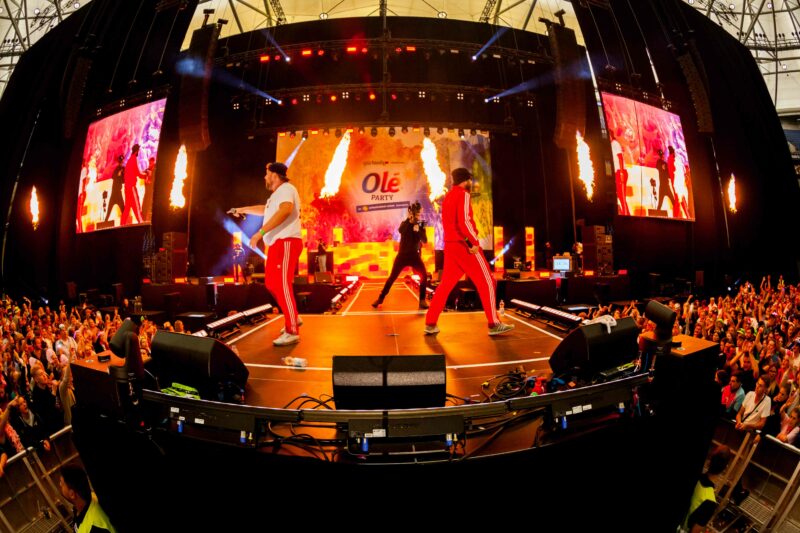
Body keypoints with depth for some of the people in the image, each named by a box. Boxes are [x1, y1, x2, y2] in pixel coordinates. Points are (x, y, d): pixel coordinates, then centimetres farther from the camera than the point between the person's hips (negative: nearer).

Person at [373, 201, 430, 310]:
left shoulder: (421, 225, 4)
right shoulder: (404, 224, 3)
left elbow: (425, 240, -8)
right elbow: (401, 231, -20)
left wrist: (418, 230, -24)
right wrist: (409, 220, -26)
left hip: (415, 256, 1)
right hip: (402, 255, -1)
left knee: (424, 276, -15)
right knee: (392, 278, -1)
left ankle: (422, 301, -4)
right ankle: (380, 299, 8)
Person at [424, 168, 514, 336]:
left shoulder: (447, 197, 21)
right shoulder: (463, 194, -7)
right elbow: (464, 221, -20)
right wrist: (474, 242, -18)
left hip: (450, 245, 9)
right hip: (465, 245, -9)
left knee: (446, 283, 10)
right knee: (486, 281, -1)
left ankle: (430, 324, 7)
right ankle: (494, 324, 1)